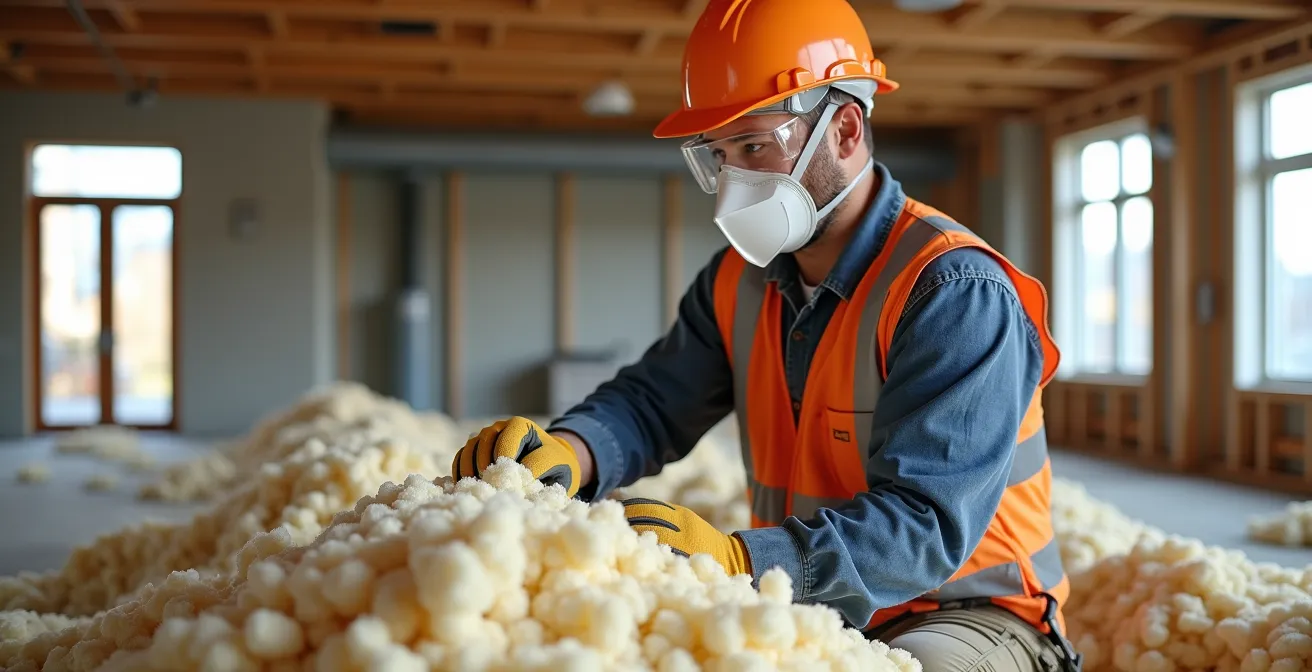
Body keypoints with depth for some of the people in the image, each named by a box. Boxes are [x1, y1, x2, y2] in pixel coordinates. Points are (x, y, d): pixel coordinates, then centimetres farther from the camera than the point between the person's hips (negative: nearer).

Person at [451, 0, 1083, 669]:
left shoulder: (956, 293, -21)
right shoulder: (739, 281, 4)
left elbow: (926, 521, -29)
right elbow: (652, 401, -1)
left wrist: (739, 562, -43)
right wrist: (567, 451, -25)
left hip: (963, 614, -5)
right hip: (809, 610, 5)